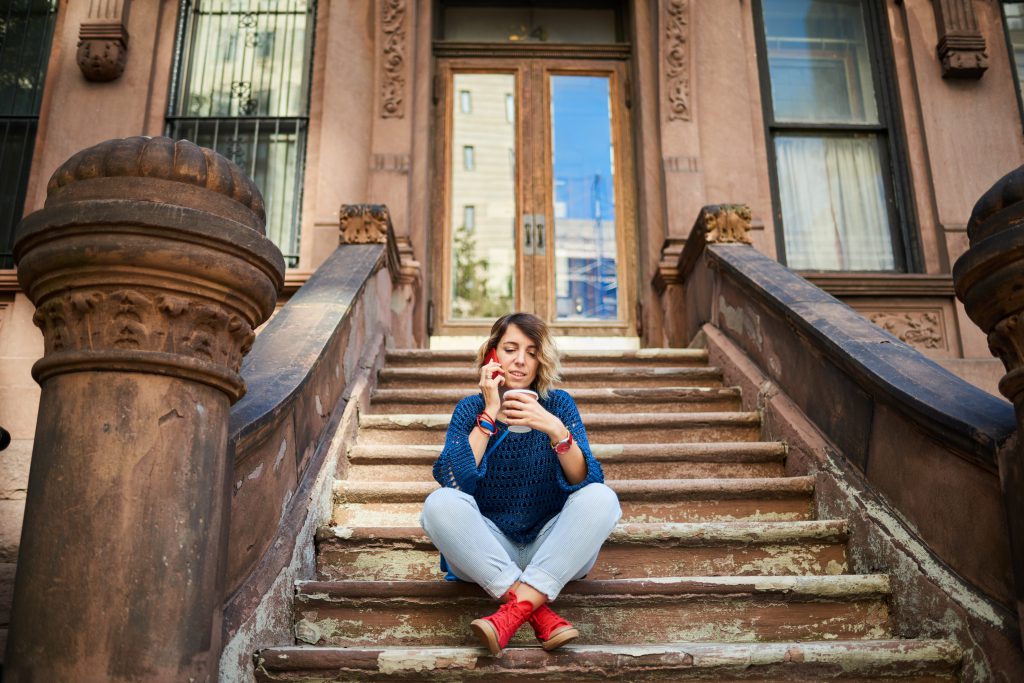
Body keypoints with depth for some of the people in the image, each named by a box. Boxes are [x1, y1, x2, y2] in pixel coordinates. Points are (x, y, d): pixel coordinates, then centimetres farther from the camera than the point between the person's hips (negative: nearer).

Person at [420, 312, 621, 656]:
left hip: (553, 551, 0)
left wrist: (555, 430, -28)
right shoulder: (470, 409, 1)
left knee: (602, 498, -26)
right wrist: (490, 414, -17)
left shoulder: (558, 405, 0)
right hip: (488, 553, 0)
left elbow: (588, 482, -12)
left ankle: (517, 607, -32)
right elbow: (453, 482, -16)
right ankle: (541, 614, -30)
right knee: (440, 503, -27)